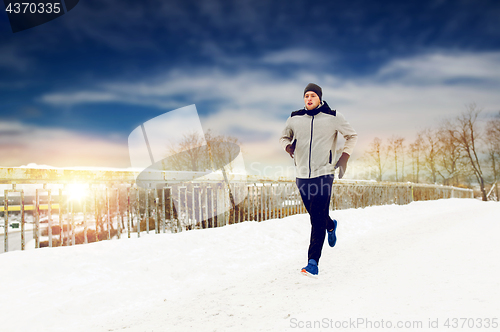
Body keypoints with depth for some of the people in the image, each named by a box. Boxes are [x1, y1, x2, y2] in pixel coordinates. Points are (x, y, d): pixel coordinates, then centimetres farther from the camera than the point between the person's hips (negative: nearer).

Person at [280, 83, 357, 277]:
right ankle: (331, 226, 52)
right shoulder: (295, 119, 5)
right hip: (302, 176, 4)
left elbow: (352, 136, 11)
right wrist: (288, 146, -4)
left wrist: (344, 158, -1)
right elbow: (284, 137, 19)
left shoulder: (333, 117, -1)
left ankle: (313, 263, -8)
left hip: (323, 174, -3)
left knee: (318, 220, -11)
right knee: (315, 216, 17)